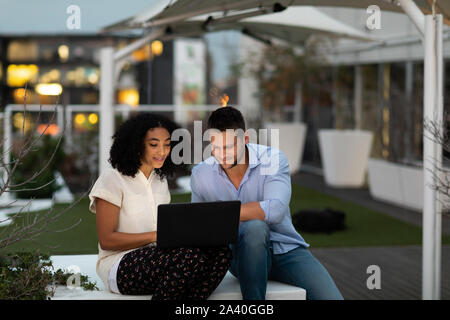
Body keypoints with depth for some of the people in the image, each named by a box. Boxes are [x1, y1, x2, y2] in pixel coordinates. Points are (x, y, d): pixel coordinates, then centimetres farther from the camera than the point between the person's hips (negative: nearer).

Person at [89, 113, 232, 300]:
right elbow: (106, 240, -11)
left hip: (157, 259, 7)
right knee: (191, 255, -34)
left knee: (221, 252, -20)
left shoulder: (160, 180, 17)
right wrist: (155, 236, -17)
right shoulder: (112, 180, -6)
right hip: (120, 267, -7)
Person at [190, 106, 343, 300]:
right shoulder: (201, 174, -3)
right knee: (254, 227, -37)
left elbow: (276, 210, -29)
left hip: (286, 249, 0)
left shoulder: (272, 159, -12)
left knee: (330, 297, -23)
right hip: (243, 255, 0)